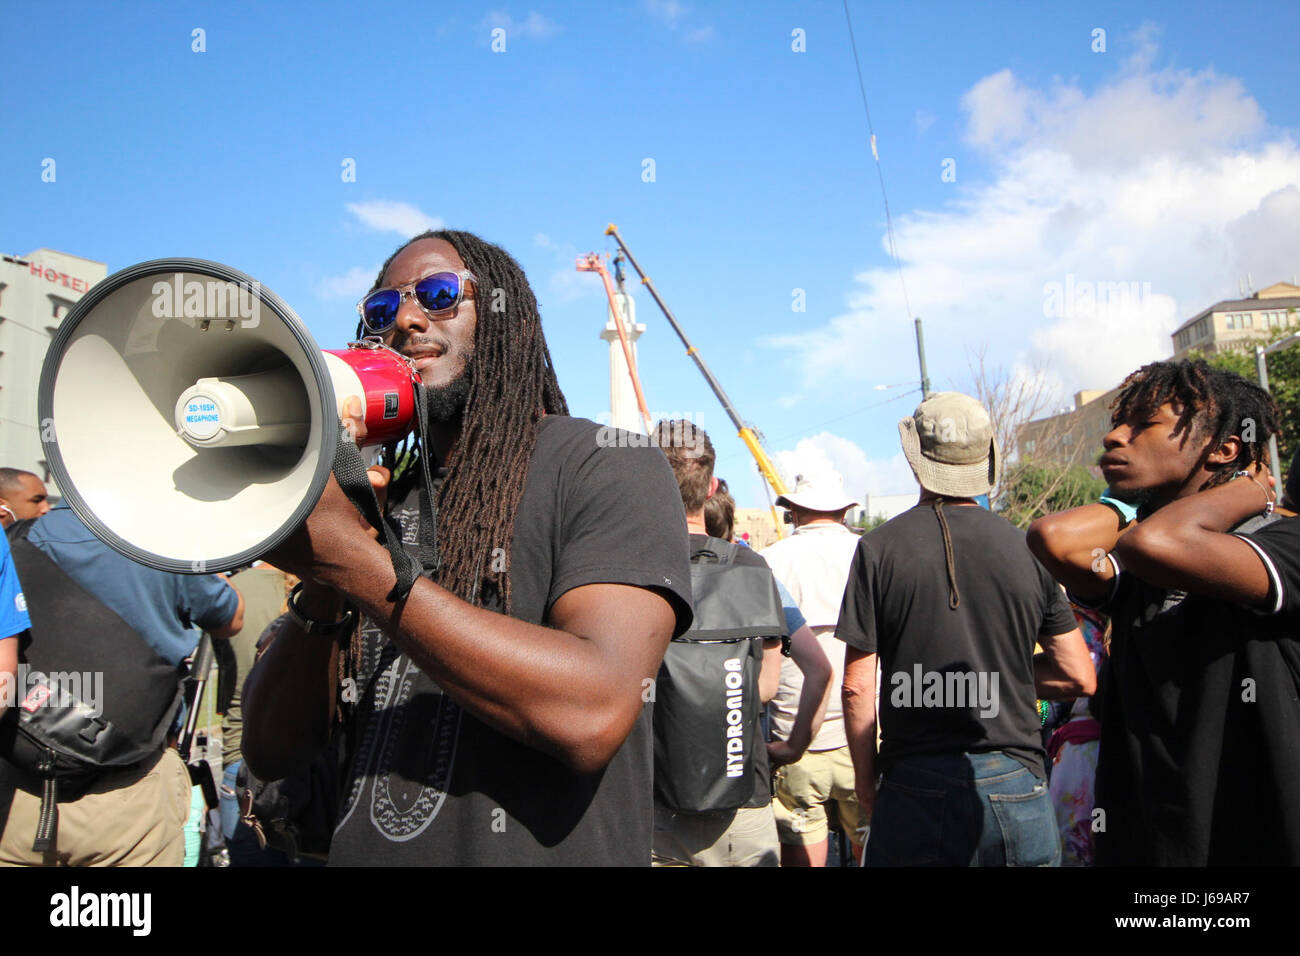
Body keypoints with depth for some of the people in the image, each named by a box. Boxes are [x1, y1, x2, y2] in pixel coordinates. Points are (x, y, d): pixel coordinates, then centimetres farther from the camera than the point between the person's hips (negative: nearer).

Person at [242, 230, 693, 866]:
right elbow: (271, 751, 1)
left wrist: (354, 561, -25)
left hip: (537, 852, -5)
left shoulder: (608, 464, -9)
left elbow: (592, 715, -26)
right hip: (358, 849, 5)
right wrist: (320, 582, -17)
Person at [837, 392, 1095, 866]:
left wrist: (865, 782, 5)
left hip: (918, 791, -1)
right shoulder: (1027, 547, 0)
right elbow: (1079, 677, 3)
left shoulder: (880, 548, -6)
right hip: (1017, 787, 2)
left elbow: (858, 687, -7)